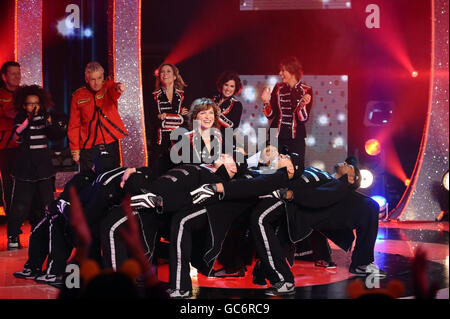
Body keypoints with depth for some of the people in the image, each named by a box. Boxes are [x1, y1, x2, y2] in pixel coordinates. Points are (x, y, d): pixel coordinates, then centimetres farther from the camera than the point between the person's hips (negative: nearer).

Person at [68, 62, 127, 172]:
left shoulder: (108, 86, 1)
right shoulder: (78, 96, 3)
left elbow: (114, 91, -25)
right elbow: (74, 125, 6)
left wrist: (118, 87, -51)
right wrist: (75, 150, 0)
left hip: (111, 144, 0)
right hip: (88, 148, 0)